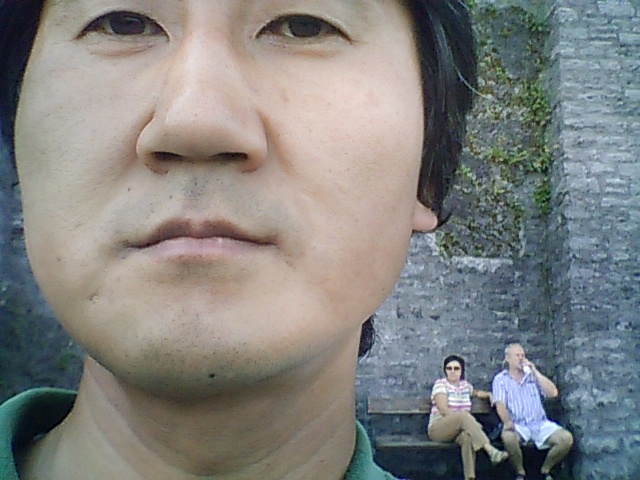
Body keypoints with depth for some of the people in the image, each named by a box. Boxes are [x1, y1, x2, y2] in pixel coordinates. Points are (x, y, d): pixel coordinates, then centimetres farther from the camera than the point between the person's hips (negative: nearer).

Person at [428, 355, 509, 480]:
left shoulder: (464, 384, 13)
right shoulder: (440, 384, -4)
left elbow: (476, 392, 36)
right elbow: (444, 410, -16)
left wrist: (490, 395, 17)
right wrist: (464, 415, -23)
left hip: (459, 429, 5)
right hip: (438, 428, -4)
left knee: (467, 436, -34)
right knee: (463, 416, -35)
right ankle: (491, 450, -42)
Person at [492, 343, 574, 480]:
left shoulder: (533, 375, 17)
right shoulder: (500, 379, 7)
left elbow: (553, 393, 2)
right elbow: (500, 405, -8)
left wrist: (535, 371, -2)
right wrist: (507, 421, -28)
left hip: (541, 424, 3)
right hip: (518, 425, -3)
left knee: (566, 438, -22)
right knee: (508, 436, -37)